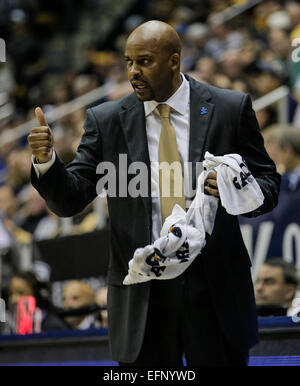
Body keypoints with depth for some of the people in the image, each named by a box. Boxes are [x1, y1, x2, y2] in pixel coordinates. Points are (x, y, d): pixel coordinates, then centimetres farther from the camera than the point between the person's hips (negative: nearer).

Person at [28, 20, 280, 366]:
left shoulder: (230, 109, 0)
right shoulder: (106, 121, 3)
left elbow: (268, 186, 4)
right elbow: (70, 200, 2)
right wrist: (46, 160, -18)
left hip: (214, 286, 0)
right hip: (141, 292, 1)